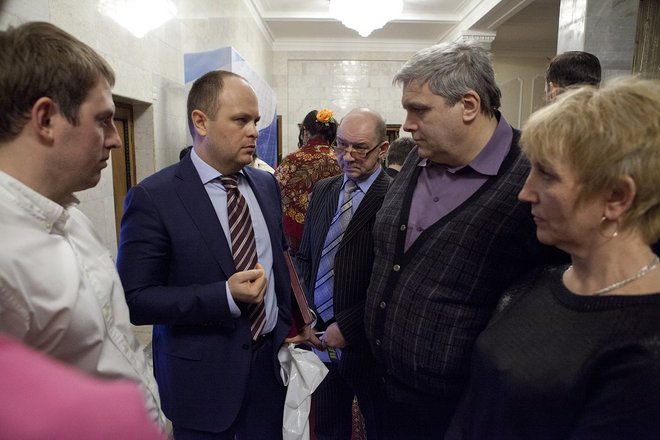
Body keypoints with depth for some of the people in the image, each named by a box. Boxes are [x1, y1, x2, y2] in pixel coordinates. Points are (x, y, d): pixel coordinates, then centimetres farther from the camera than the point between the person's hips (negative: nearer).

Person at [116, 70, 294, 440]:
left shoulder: (267, 184, 2)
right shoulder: (153, 197, -15)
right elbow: (135, 299, -15)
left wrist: (286, 323, 12)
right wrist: (226, 296, -25)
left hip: (272, 360, 5)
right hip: (203, 373, -4)